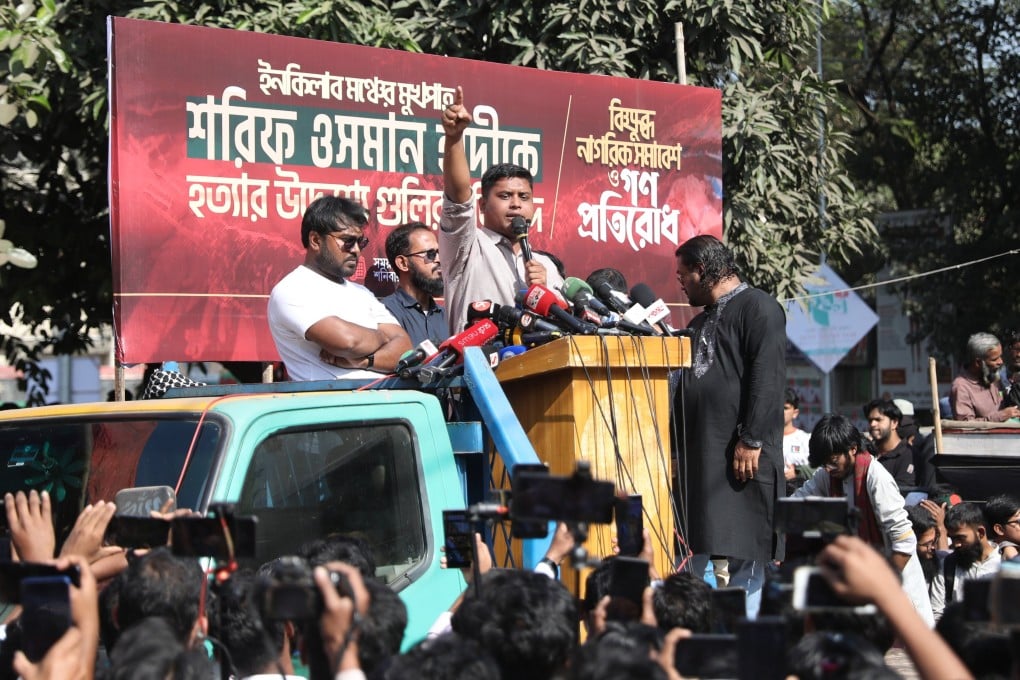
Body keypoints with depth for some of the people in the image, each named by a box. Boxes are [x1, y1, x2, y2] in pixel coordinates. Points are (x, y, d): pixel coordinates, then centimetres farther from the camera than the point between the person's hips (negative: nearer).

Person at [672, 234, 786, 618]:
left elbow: (767, 379, -14)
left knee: (744, 556, -6)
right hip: (698, 455, 9)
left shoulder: (757, 307, -3)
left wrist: (751, 441, -21)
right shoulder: (701, 322, 25)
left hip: (741, 456, -9)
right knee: (693, 549, 4)